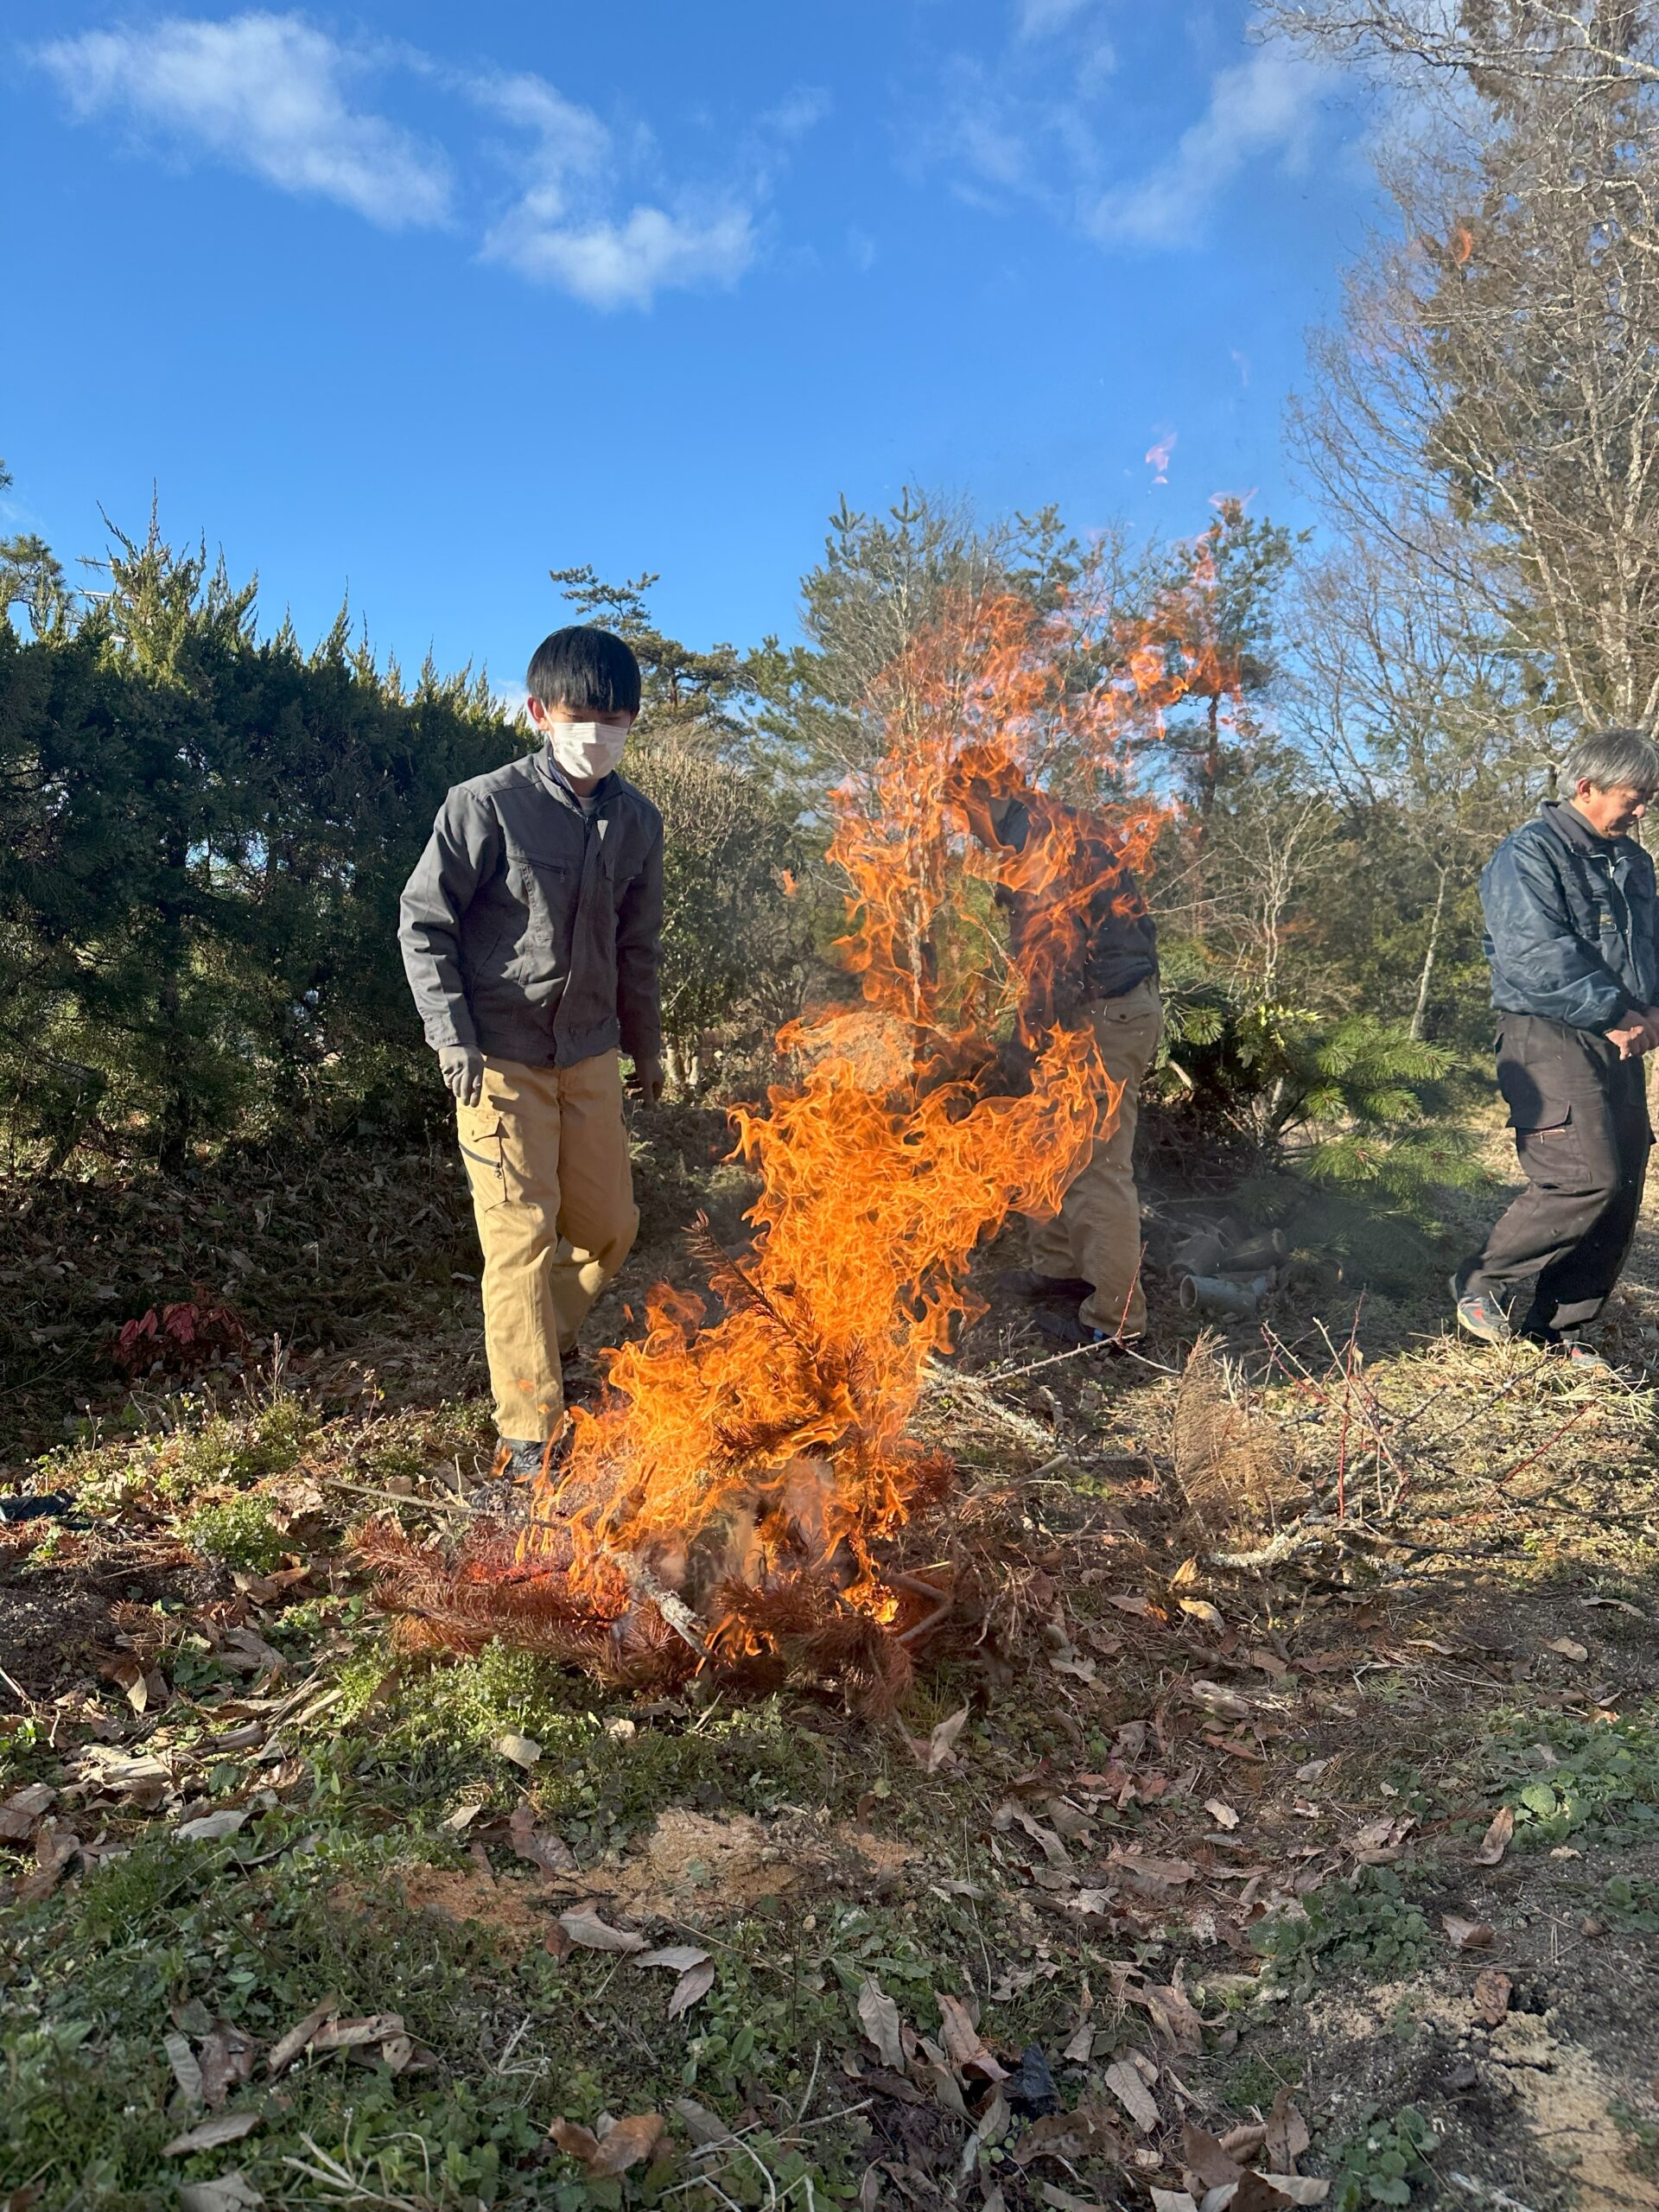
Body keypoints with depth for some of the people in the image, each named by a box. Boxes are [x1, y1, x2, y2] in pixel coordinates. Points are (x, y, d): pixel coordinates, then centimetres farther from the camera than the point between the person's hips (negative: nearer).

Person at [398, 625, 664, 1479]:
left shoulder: (637, 822, 4)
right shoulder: (486, 807, -12)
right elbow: (422, 922, -6)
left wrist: (646, 1045, 20)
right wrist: (452, 1036, -13)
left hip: (591, 1057, 6)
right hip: (501, 1059, -5)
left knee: (609, 1227, 12)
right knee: (522, 1239, -5)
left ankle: (534, 1353, 38)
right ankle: (528, 1435, 5)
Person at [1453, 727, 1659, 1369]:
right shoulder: (1529, 853, -6)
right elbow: (1540, 956, -17)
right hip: (1548, 1035, -8)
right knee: (1586, 1177, -20)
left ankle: (1556, 1331, 15)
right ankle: (1481, 1282, 0)